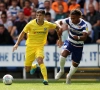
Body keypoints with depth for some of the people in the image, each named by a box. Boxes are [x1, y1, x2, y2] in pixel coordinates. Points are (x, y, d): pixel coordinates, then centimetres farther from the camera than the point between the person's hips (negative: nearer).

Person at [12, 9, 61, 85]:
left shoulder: (48, 25, -7)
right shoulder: (31, 24, -12)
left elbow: (57, 28, 13)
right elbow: (23, 33, -1)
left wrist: (60, 39, 12)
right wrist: (17, 44, -9)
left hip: (40, 46, -1)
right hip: (30, 46, 1)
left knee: (40, 60, -33)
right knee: (27, 69, 4)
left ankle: (45, 79, -32)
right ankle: (34, 66, 40)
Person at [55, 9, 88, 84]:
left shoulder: (83, 25, -24)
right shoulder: (69, 20, -15)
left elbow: (85, 37, -33)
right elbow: (58, 22, -11)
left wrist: (78, 38, -54)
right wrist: (59, 26, -34)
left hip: (78, 46, -1)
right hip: (69, 42, 1)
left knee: (75, 64, 7)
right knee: (63, 53, -29)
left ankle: (69, 76, 39)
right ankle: (61, 71, -3)